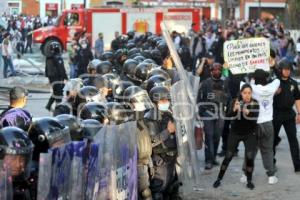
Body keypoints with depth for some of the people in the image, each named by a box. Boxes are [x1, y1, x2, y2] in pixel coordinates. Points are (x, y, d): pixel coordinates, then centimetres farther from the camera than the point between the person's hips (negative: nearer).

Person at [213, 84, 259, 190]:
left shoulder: (255, 103, -10)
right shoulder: (235, 101, -9)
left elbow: (255, 118, -20)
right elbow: (228, 115, -20)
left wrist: (248, 113, -38)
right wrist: (234, 109, -40)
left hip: (249, 134, 0)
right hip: (235, 133, 0)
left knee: (250, 157, -10)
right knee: (228, 156, 2)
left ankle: (249, 180, 7)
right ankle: (219, 179, 13)